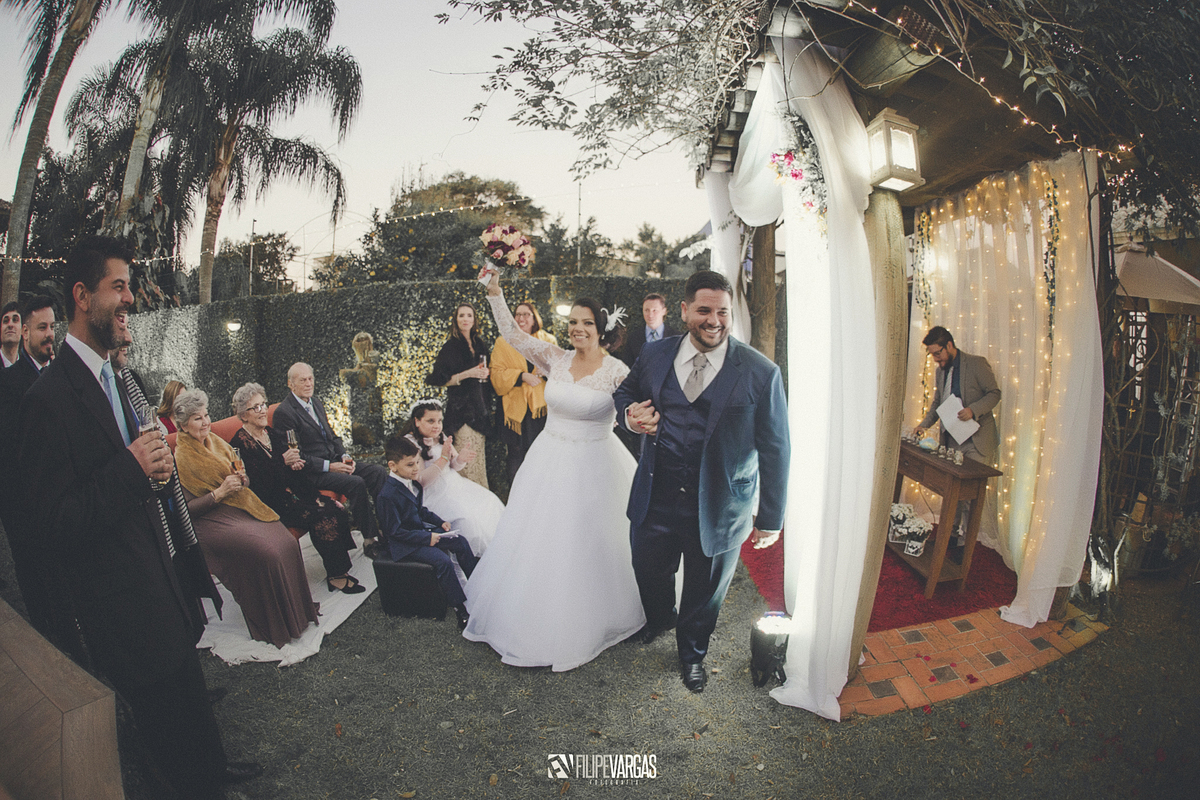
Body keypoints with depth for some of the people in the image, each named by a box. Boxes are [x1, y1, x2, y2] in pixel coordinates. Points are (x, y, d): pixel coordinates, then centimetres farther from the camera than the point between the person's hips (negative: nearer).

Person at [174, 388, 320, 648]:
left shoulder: (218, 443, 14)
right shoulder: (180, 459, -6)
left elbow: (245, 483, 19)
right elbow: (186, 507, -10)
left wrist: (242, 479, -3)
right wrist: (219, 492, -18)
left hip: (243, 507, 7)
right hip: (212, 520, -6)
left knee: (287, 542, -19)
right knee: (265, 552, -28)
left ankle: (296, 611, -3)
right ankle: (273, 628, -12)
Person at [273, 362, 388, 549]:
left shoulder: (316, 402, 15)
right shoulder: (284, 412, -12)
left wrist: (345, 456, 1)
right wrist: (329, 466, -20)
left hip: (334, 461, 8)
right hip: (311, 472, -8)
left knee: (378, 472, -11)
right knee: (356, 483, -29)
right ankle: (369, 539, -18)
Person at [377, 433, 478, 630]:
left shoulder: (413, 484, 4)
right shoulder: (387, 496, -25)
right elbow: (395, 531, -22)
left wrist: (440, 522, 5)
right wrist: (427, 538, -23)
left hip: (421, 531, 9)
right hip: (403, 544, -9)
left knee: (460, 542, 1)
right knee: (442, 560, -26)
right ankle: (460, 608, -17)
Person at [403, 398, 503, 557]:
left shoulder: (441, 437, 8)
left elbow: (454, 466, 12)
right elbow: (421, 482, -22)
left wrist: (461, 458, -13)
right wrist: (443, 458, -27)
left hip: (454, 483, 9)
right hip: (433, 494, -8)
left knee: (490, 503, -4)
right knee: (466, 518, -27)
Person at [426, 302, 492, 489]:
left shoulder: (480, 345, 14)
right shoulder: (451, 346, -5)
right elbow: (439, 380, -9)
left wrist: (486, 374, 4)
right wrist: (467, 374, -16)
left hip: (479, 406, 6)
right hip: (461, 408, -6)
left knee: (480, 458, 7)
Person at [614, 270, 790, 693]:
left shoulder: (760, 373, -13)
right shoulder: (654, 355, -3)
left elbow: (775, 450, -9)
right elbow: (625, 391, 16)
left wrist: (770, 519, -7)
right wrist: (629, 413, -10)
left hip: (718, 510, -2)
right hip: (656, 497, 3)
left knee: (704, 590, 18)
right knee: (648, 571, 23)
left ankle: (692, 652, 50)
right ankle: (659, 620, 60)